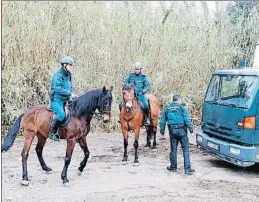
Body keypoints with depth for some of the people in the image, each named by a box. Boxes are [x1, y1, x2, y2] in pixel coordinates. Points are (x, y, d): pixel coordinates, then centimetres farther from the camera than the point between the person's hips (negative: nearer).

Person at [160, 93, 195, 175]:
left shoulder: (167, 108, 9)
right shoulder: (182, 107, -4)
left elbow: (162, 121, 12)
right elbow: (187, 120, -11)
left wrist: (162, 132, 20)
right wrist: (191, 130, -8)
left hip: (172, 131, 4)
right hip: (182, 130, -4)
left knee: (173, 149, 13)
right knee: (185, 149, 0)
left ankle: (173, 167, 22)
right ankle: (187, 168, -3)